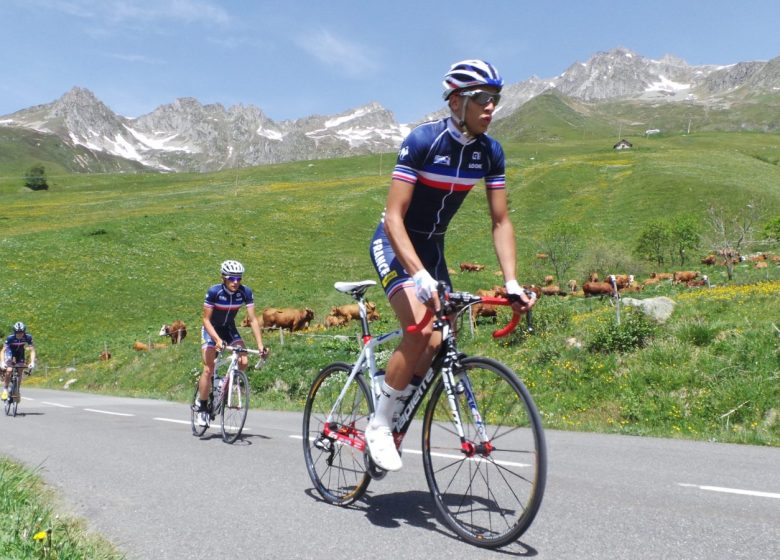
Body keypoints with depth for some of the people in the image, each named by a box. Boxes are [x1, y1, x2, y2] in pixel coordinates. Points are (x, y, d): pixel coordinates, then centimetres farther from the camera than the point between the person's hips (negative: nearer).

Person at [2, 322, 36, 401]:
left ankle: (17, 391, 13)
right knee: (9, 370, -25)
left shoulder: (28, 337, -26)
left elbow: (32, 350, -24)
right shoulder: (10, 338, -30)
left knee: (19, 373, -5)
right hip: (10, 353, -2)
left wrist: (32, 362, -36)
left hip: (20, 354, 2)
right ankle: (5, 390, -11)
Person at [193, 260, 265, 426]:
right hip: (211, 330, -3)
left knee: (243, 362, -17)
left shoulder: (245, 292, -19)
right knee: (209, 369, -12)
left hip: (229, 329, 3)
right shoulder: (214, 292, -27)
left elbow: (252, 319, -17)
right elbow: (206, 319, -23)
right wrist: (218, 340, -37)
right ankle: (201, 407, 5)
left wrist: (260, 344, -26)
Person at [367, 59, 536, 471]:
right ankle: (378, 425, -5)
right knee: (420, 331, -24)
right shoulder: (422, 141, -24)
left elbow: (501, 223, -4)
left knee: (442, 342, 0)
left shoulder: (490, 151, -7)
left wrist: (512, 283, -14)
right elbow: (393, 217, -29)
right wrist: (419, 275, -41)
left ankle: (395, 418, 21)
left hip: (432, 246, 6)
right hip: (394, 245, -6)